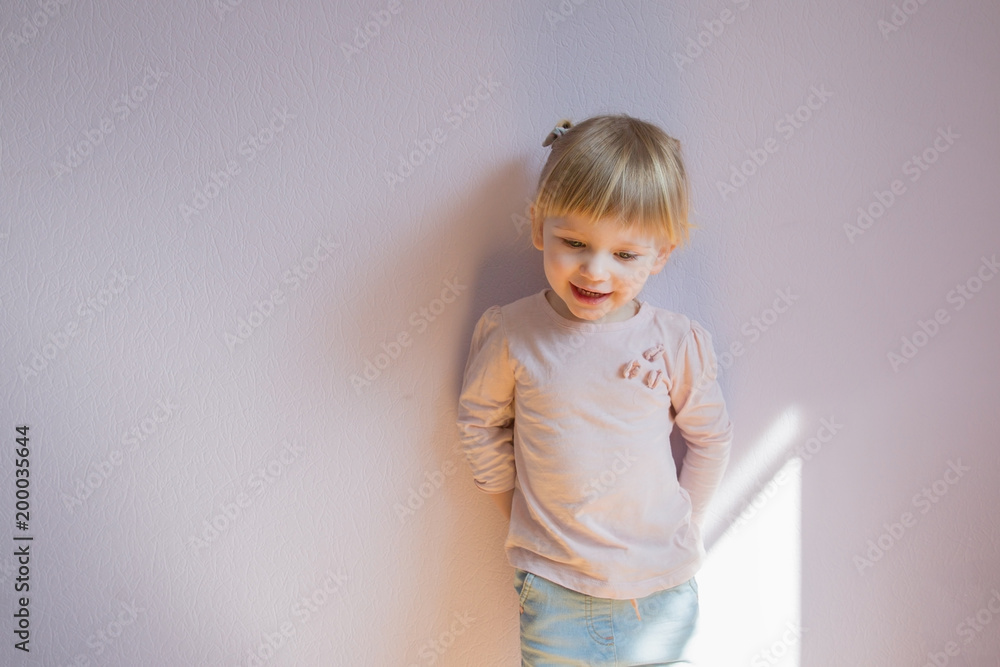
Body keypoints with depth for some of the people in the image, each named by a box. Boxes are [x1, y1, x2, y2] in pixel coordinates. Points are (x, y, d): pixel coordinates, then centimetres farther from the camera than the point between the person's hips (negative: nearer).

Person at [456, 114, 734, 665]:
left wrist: (679, 528, 6)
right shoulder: (511, 334, -11)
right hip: (553, 587, 0)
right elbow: (479, 423, 4)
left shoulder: (677, 342, -10)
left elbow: (711, 437, 5)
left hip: (661, 590, 1)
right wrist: (519, 509, 4)